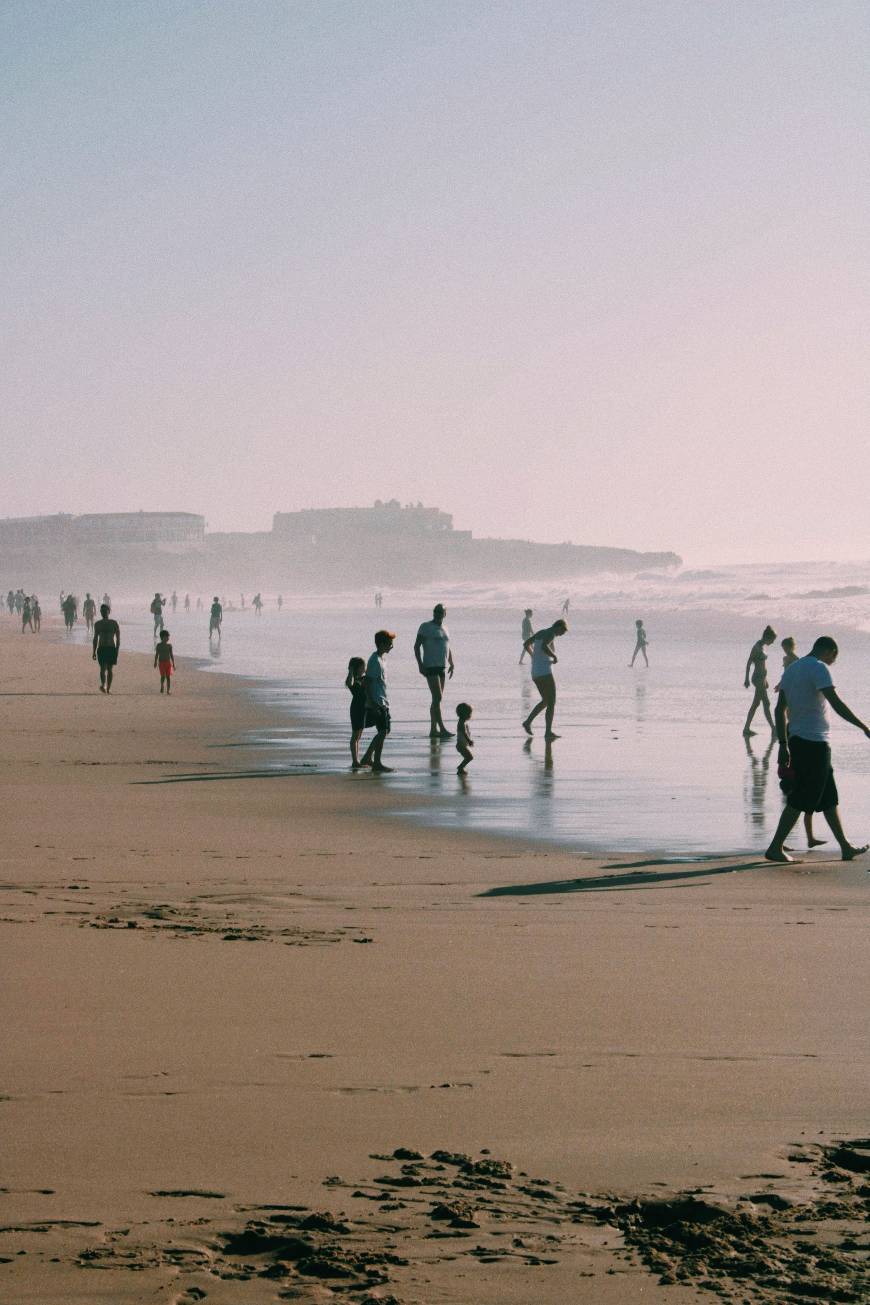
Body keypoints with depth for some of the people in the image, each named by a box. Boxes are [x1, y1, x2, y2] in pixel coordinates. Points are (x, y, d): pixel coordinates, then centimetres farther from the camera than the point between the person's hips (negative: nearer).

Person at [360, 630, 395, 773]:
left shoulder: (379, 658, 14)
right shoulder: (375, 661, -16)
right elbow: (368, 683, -19)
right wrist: (372, 704, -23)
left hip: (383, 702, 10)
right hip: (377, 703, -10)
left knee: (384, 731, 14)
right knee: (382, 732, -10)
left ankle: (367, 758, 21)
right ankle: (377, 763, -6)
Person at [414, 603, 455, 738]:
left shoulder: (444, 629, 17)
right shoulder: (426, 627, -3)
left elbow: (448, 648, 25)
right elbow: (416, 646, -6)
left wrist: (451, 664, 11)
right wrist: (420, 664, -16)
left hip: (442, 667, 8)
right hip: (430, 667, -8)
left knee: (437, 699, 8)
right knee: (438, 697, -14)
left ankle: (433, 729, 11)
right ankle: (442, 728, -17)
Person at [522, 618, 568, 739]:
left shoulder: (540, 633, 16)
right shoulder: (551, 633, -10)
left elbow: (526, 644, 28)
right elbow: (544, 646, -30)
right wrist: (554, 656, -15)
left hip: (535, 673, 9)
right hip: (545, 672, -9)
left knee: (546, 701, 21)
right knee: (551, 704, -4)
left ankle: (528, 721, 12)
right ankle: (548, 732, -9)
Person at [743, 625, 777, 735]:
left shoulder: (762, 646, 12)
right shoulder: (757, 646, -15)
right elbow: (749, 662, -15)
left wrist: (765, 680, 24)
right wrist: (747, 679, -17)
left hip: (761, 678, 10)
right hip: (758, 678, -10)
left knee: (756, 704, 12)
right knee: (766, 704, -7)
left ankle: (747, 728, 16)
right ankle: (774, 729, -5)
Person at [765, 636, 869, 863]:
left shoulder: (792, 669, 15)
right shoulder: (819, 668, -11)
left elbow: (780, 709, 15)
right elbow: (836, 703, -20)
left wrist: (784, 745, 17)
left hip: (797, 740, 9)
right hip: (814, 742, -9)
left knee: (828, 797, 15)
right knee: (800, 800, -6)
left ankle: (846, 847, 21)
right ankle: (775, 848, -6)